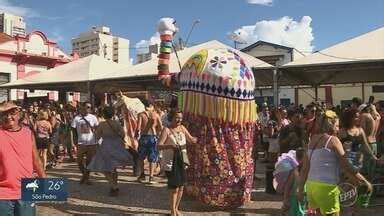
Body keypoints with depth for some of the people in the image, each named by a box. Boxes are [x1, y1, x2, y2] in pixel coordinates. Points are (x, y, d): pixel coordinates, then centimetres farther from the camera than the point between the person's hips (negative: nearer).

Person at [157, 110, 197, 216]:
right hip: (170, 162, -6)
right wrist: (170, 146, -34)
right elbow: (159, 146, -17)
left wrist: (194, 140, -18)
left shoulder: (182, 128, 6)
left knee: (181, 186, 12)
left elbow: (190, 139, 5)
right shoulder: (166, 130, -11)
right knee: (175, 188, -5)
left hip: (181, 161, 6)